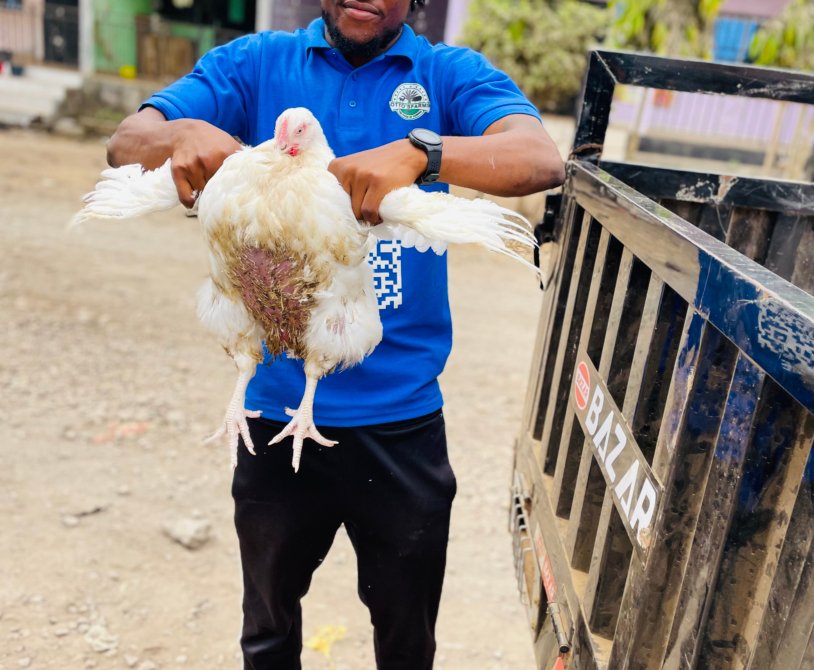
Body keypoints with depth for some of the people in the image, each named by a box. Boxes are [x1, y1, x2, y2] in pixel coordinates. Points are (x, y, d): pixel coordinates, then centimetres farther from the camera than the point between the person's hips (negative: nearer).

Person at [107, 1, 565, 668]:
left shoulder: (449, 74, -1)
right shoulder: (256, 63, 3)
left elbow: (543, 160, -18)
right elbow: (126, 142, -6)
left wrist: (419, 151, -36)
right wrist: (181, 135, -29)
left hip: (401, 418, -1)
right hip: (278, 407, 2)